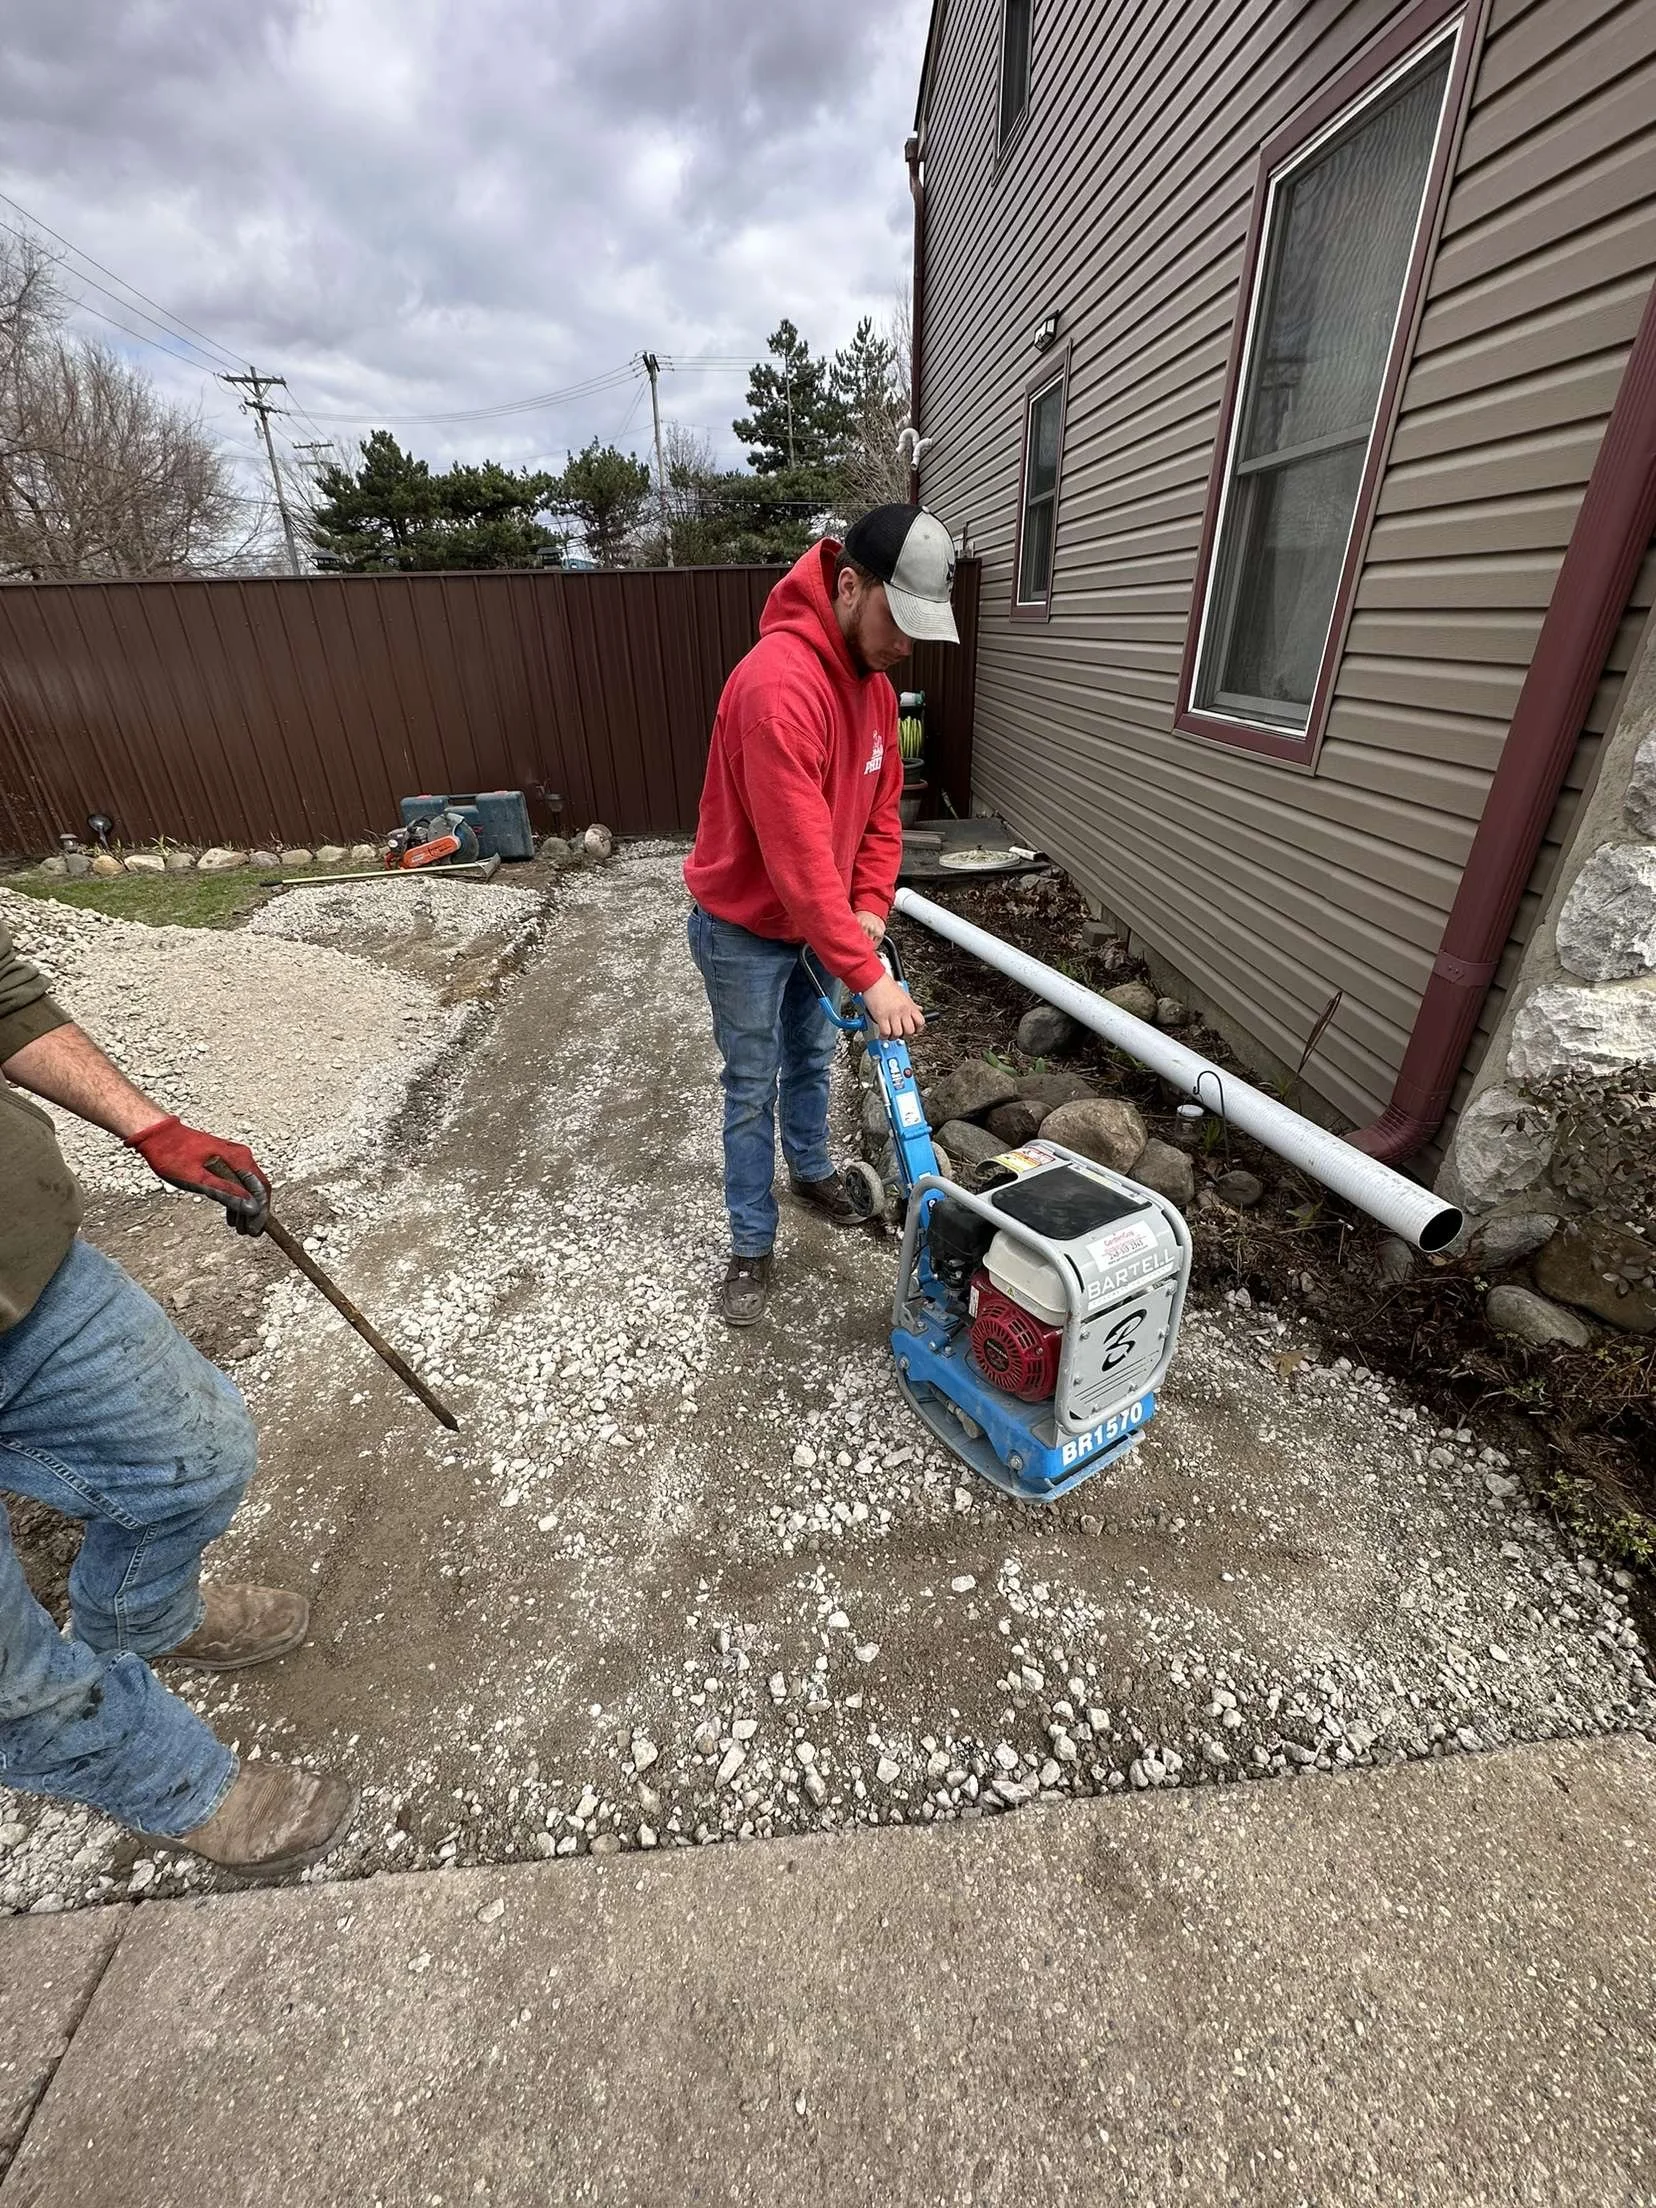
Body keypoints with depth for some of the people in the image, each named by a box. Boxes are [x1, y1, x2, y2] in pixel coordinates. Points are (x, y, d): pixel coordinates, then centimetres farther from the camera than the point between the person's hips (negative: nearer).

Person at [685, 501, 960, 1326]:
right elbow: (798, 855, -34)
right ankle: (752, 1244, 21)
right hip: (746, 930, -7)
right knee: (753, 1089, 4)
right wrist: (868, 977, -32)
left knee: (812, 1060, 22)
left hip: (817, 925, 8)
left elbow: (881, 808, 7)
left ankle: (811, 1169, 46)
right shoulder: (778, 684, -30)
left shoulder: (873, 682, 1)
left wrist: (869, 909, -7)